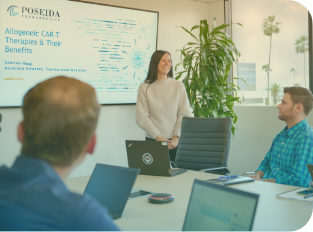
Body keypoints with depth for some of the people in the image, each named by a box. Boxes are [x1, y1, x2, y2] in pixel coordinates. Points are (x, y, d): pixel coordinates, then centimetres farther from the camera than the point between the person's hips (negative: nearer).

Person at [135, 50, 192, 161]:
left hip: (176, 142, 1)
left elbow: (185, 114, 2)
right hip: (153, 140, -1)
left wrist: (177, 137, -9)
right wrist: (158, 137, -11)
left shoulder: (179, 85, 6)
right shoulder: (144, 87, 1)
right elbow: (141, 117, -4)